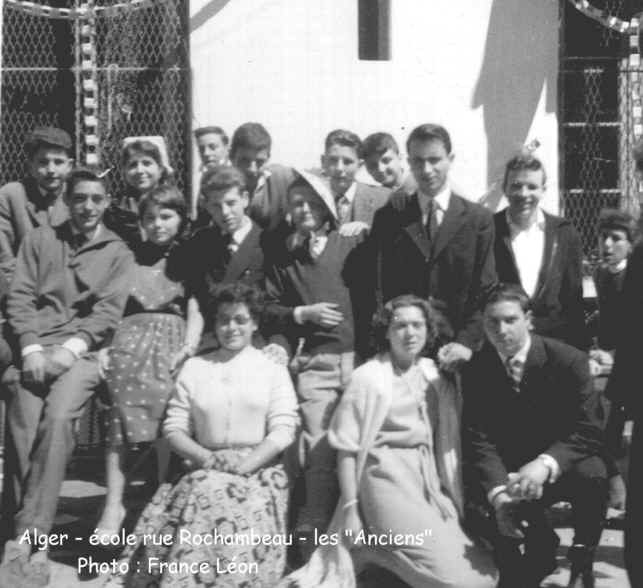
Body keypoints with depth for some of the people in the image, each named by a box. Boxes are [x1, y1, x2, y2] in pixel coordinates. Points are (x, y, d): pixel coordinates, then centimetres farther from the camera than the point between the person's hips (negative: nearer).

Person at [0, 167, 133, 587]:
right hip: (35, 349, 1)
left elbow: (108, 312, 2)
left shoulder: (118, 253, 14)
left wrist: (69, 349, -12)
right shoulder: (40, 240, 18)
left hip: (83, 351, -1)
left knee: (57, 419, -29)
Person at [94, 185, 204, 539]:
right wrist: (104, 346, -1)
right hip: (132, 336, 1)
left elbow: (196, 312, 8)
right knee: (122, 413, -23)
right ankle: (114, 502, -27)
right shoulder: (131, 256, 21)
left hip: (173, 339, -1)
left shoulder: (189, 259, 16)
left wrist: (188, 351, -9)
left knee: (169, 416, -24)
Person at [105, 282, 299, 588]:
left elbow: (282, 430, 0)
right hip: (206, 469, 2)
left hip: (259, 470, -2)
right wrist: (208, 458, -7)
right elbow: (174, 428, 11)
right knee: (205, 495, -32)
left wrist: (245, 465, -15)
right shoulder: (194, 368, 17)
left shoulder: (273, 369, 11)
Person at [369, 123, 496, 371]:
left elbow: (485, 293, 2)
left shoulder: (478, 218, 5)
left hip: (454, 353, 0)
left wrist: (467, 342, -10)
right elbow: (378, 288, 5)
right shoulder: (388, 218, 8)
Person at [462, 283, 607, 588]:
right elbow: (479, 438, -13)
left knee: (592, 473, -35)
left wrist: (546, 464, -38)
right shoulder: (475, 369, -8)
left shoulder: (569, 360, -16)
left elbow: (590, 431, -20)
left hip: (564, 467, -2)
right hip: (510, 471, 2)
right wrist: (499, 492, -31)